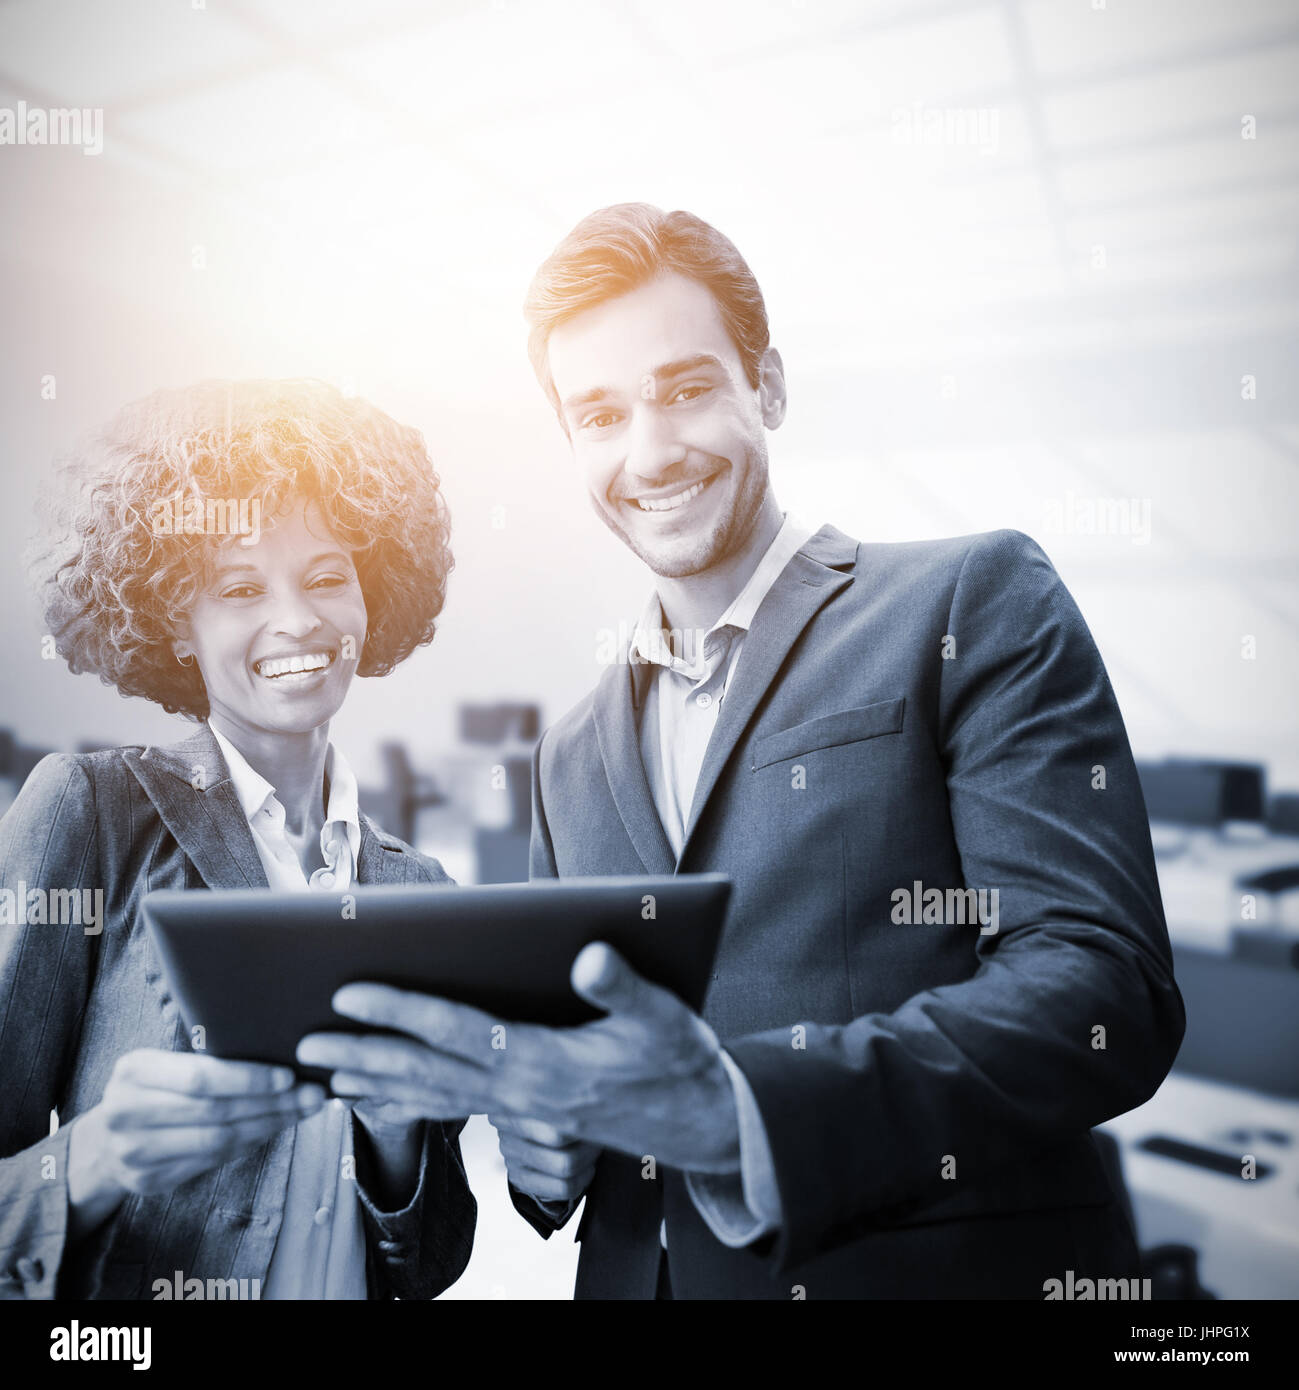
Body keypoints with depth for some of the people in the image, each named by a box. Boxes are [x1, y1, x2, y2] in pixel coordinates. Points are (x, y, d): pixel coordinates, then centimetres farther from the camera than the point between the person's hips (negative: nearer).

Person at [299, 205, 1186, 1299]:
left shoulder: (975, 603, -9)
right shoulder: (572, 757, 7)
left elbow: (1107, 986, -18)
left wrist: (733, 1104, -30)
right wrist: (538, 1134, -7)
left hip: (947, 1268, -4)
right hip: (637, 1270, 5)